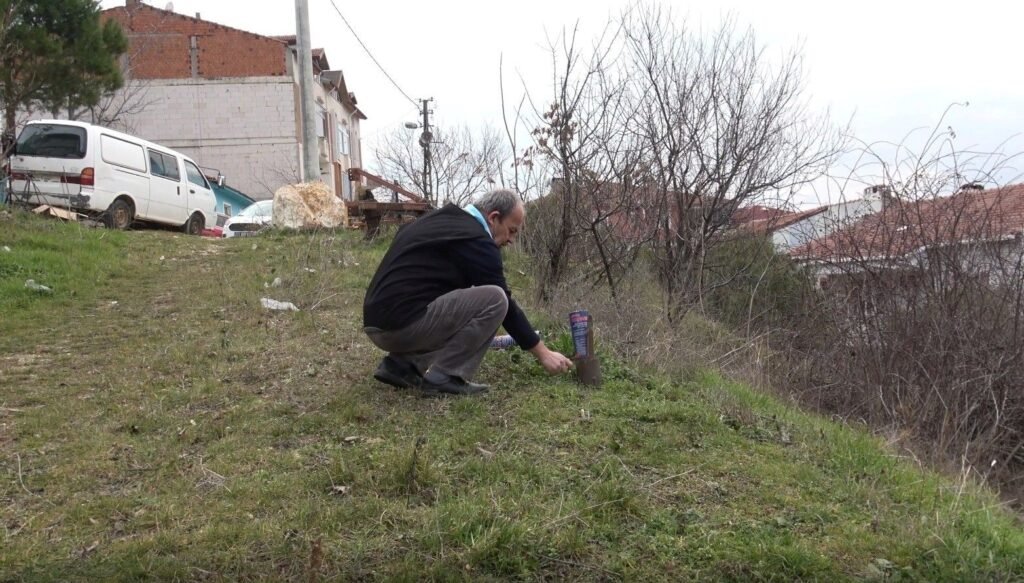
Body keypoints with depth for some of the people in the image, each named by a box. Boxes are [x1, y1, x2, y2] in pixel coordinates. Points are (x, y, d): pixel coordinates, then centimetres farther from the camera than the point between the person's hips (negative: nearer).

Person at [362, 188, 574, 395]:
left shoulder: (442, 220, 20)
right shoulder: (475, 238, -7)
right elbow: (505, 303, -3)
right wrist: (543, 354, 7)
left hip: (378, 322, 10)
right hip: (402, 324, -9)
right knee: (495, 299, -10)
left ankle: (401, 364, 13)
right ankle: (443, 375, -6)